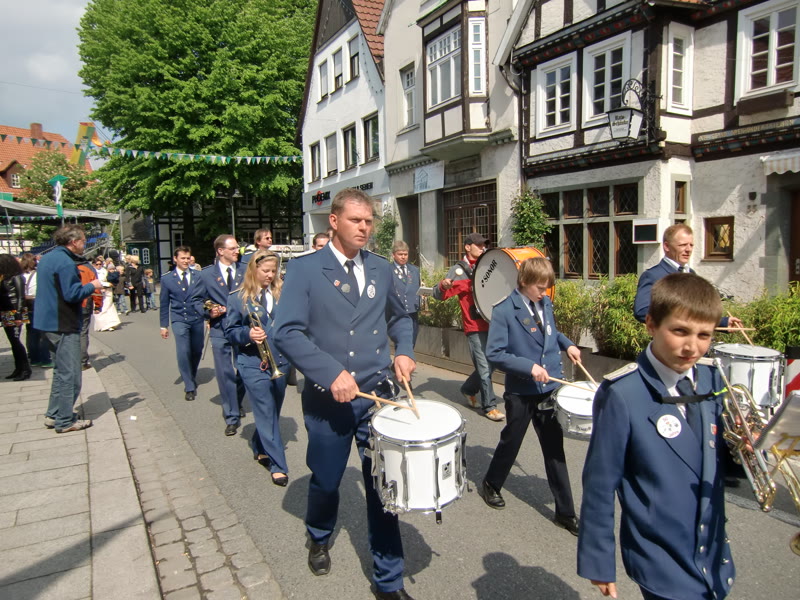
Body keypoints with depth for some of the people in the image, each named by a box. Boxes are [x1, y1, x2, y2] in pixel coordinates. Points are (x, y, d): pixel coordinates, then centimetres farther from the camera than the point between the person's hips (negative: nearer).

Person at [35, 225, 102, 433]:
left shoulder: (47, 258, 13)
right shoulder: (65, 262, -18)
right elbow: (72, 294, -22)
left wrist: (86, 287, 15)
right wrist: (91, 286, -7)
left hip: (50, 321, 10)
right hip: (63, 324, -10)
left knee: (61, 370, 20)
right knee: (70, 374, -2)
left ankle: (53, 415, 27)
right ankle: (65, 421, 6)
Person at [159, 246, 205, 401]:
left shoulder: (198, 276, 3)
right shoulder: (167, 279, 2)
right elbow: (164, 303, 6)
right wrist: (164, 325, 4)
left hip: (197, 318, 2)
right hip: (179, 319, -2)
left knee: (197, 351, 12)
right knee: (183, 352, -12)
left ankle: (192, 378, 36)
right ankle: (189, 387, -2)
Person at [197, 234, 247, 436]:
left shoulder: (245, 271, 1)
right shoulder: (206, 274, 1)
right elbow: (198, 300, 7)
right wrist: (209, 312, -11)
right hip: (220, 330, -1)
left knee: (242, 372, 12)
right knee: (225, 374, -1)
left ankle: (236, 405, 38)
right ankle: (232, 417, 9)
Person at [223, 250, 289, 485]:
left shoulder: (281, 293, 5)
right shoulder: (238, 297, -1)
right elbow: (230, 331, 0)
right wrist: (247, 334, -19)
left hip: (279, 360, 4)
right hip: (253, 363, -3)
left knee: (272, 410, 15)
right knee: (267, 412, -4)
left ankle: (259, 448, 38)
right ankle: (278, 465, 3)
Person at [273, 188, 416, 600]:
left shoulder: (381, 268, 6)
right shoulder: (305, 269, -7)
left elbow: (399, 316, 20)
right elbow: (286, 332, -15)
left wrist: (404, 350, 2)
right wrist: (331, 372, -24)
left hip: (378, 394, 3)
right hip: (328, 398, -2)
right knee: (325, 481, 17)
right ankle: (319, 540, 51)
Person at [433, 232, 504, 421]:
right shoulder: (459, 270, -4)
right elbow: (438, 294, -10)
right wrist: (443, 285, -32)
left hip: (493, 322, 6)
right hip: (475, 326, -6)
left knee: (491, 363, 13)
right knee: (485, 367, -4)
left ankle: (469, 389, 33)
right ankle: (489, 407, 8)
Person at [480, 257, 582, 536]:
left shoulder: (545, 303, 2)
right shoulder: (504, 311, -16)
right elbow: (494, 354, -19)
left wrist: (567, 344, 4)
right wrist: (529, 366, -26)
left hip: (550, 388, 5)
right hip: (521, 392, -5)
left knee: (555, 449, 10)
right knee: (511, 442, 15)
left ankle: (565, 512, 22)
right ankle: (491, 485, 41)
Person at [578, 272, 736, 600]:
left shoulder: (713, 382, -4)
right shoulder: (622, 395, -21)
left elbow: (720, 462, 8)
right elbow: (600, 484, -14)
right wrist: (598, 562, -7)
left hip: (715, 559, 6)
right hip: (660, 565, -5)